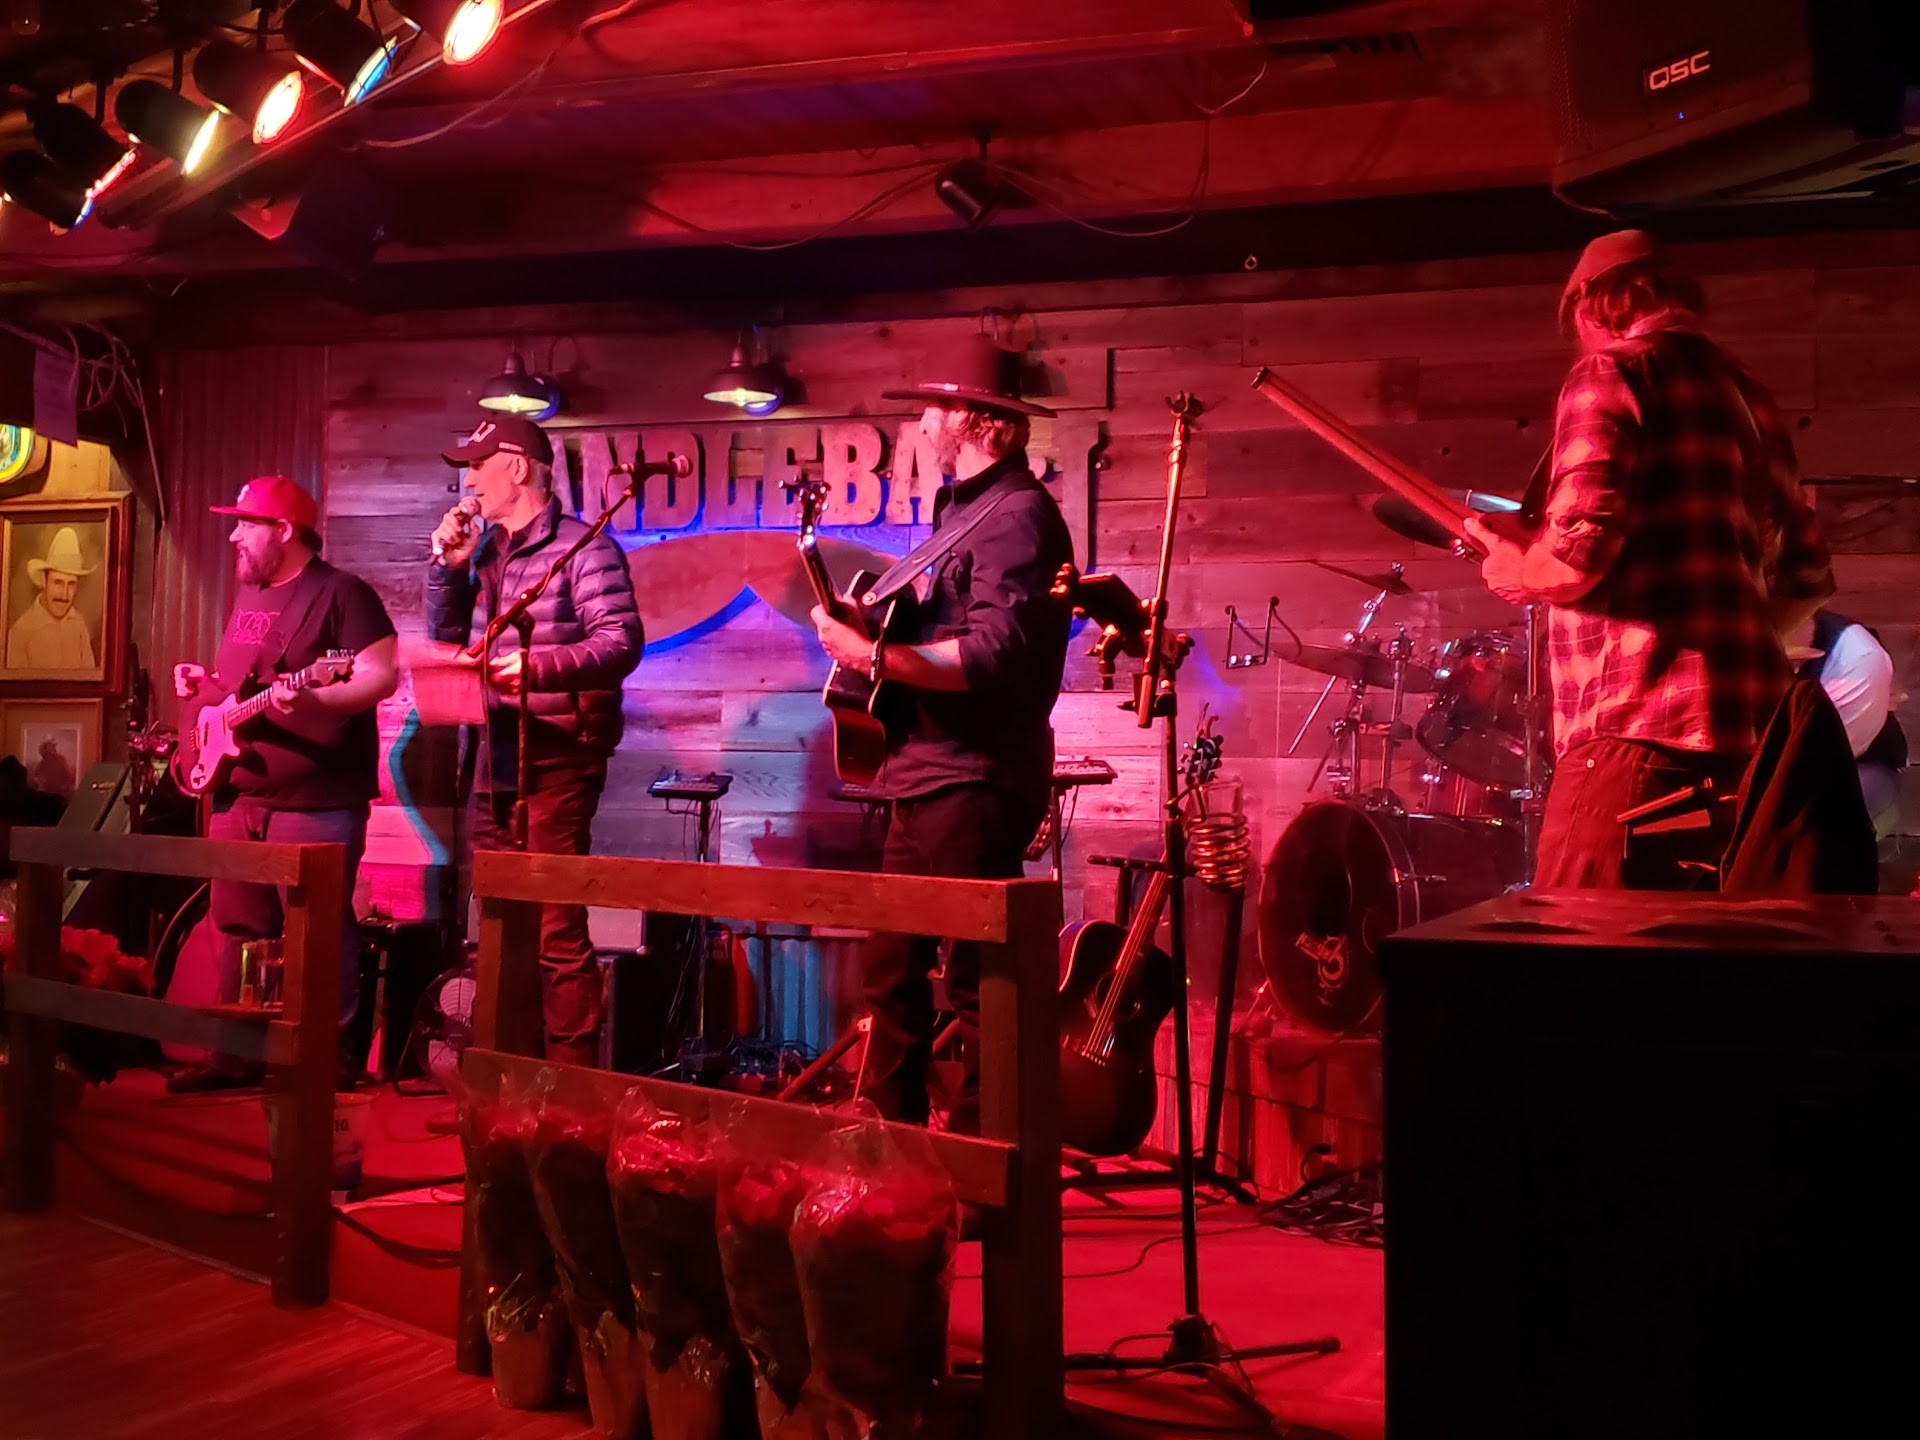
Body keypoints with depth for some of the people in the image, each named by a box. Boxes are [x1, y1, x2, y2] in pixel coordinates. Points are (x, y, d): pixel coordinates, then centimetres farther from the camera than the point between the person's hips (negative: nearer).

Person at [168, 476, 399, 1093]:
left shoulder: (341, 592, -8)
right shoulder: (247, 597, 19)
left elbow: (383, 676, -16)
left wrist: (312, 699, -29)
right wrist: (205, 683, 11)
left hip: (316, 800, -8)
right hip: (237, 794, 9)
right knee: (238, 929, 12)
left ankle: (333, 1059, 5)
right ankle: (236, 1054, 21)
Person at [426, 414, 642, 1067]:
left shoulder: (581, 548, -8)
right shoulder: (486, 550, 15)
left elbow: (622, 643, -17)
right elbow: (447, 637, 18)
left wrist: (542, 665, -28)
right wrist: (449, 568, 5)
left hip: (557, 760, -8)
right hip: (496, 761, 8)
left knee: (555, 932, -9)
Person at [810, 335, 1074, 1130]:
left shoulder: (1017, 513, -13)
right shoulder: (963, 506, 19)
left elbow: (994, 654, -25)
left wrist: (870, 655, -20)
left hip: (974, 780, -11)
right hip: (924, 773, 11)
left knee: (977, 986, -3)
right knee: (892, 971, 16)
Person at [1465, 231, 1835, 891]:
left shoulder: (1611, 371, -1)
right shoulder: (1748, 394, 21)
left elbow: (1584, 538, -16)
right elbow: (1808, 575, 21)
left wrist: (1517, 571, 3)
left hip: (1639, 723, -8)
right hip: (1748, 723, 8)